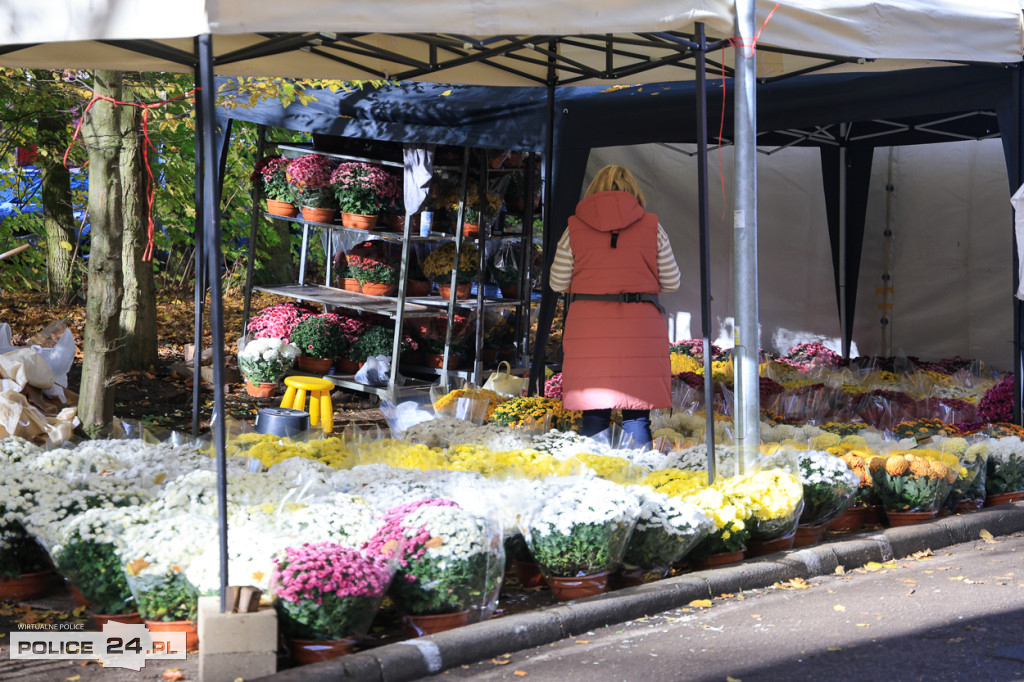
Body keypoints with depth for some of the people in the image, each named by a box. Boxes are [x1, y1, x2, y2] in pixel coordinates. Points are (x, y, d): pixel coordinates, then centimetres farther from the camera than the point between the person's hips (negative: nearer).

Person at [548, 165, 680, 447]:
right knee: (636, 413, 4)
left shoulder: (574, 228, 5)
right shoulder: (652, 227, 5)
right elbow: (671, 282, 9)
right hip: (640, 327, 0)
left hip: (588, 327, 0)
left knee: (593, 413, 5)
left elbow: (558, 283, 9)